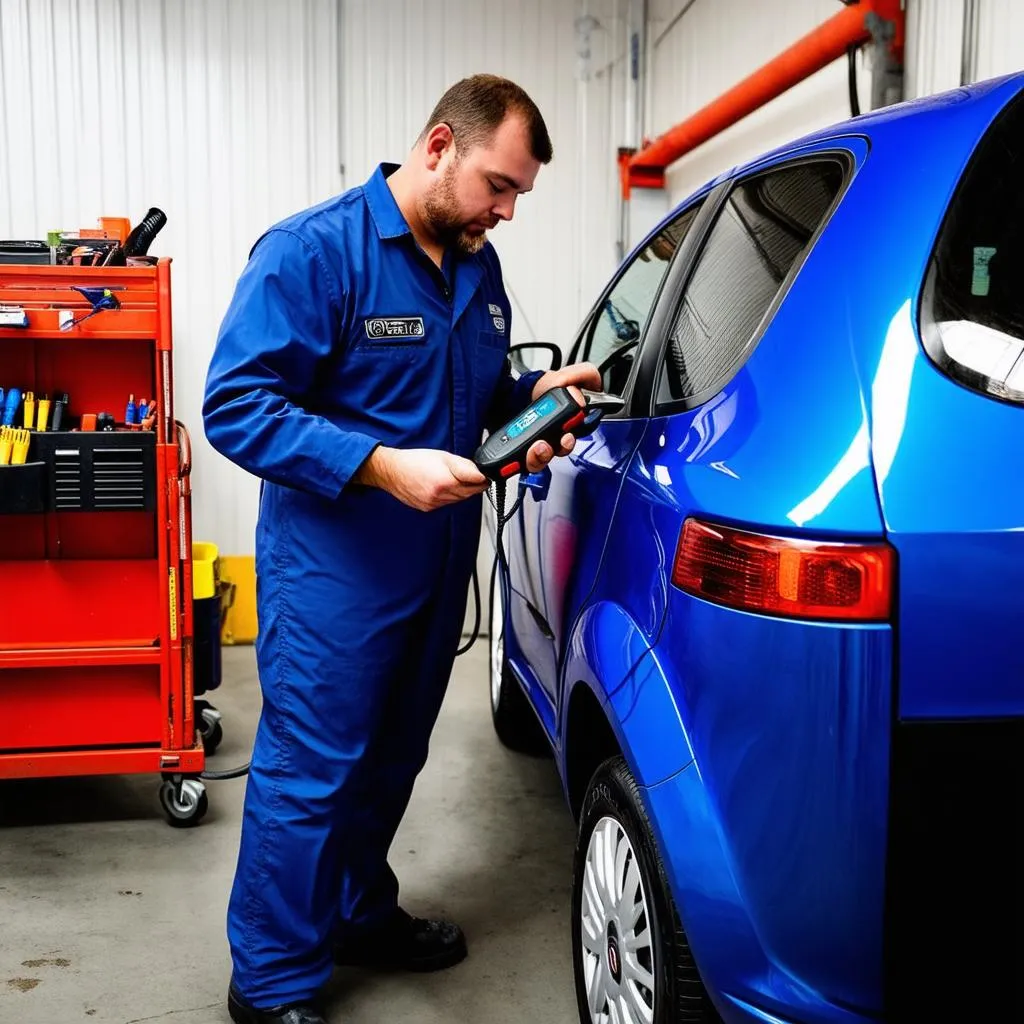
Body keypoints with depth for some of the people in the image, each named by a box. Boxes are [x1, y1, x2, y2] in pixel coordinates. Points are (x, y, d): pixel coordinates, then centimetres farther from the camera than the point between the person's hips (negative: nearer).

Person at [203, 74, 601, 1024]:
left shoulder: (477, 267, 8)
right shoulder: (311, 250, -16)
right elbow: (236, 407, -21)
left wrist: (534, 396, -2)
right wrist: (383, 465, -29)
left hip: (437, 558, 8)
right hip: (332, 568, -7)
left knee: (391, 758, 19)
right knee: (309, 772, 0)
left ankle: (359, 913, 41)